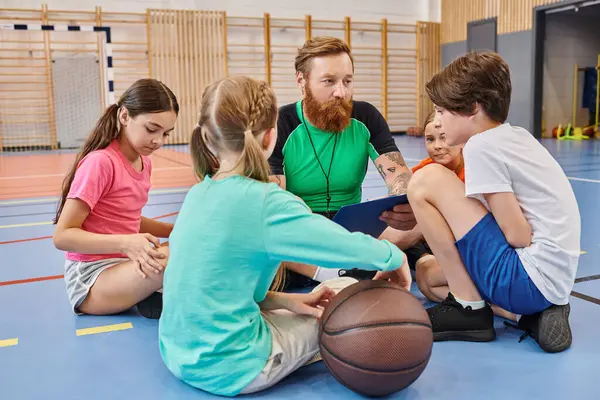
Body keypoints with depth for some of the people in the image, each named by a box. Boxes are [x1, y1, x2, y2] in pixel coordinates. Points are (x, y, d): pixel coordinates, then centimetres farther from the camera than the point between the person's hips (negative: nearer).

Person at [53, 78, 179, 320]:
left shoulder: (144, 162, 6)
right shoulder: (100, 162, -19)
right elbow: (62, 236, -19)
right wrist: (125, 243, -32)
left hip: (125, 266, 8)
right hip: (90, 280, -8)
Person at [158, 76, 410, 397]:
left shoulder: (198, 195, 1)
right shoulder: (267, 203, -21)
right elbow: (354, 249, -17)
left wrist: (285, 301, 3)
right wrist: (395, 257, 3)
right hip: (228, 368, -8)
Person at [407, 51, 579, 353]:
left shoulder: (481, 146, -15)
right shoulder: (515, 135, 12)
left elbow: (518, 235, -17)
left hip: (529, 280, -10)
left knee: (425, 180, -12)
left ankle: (469, 309, -3)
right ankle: (530, 314, 7)